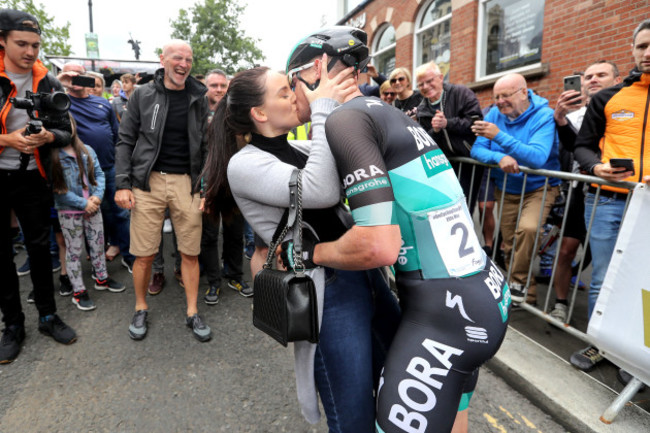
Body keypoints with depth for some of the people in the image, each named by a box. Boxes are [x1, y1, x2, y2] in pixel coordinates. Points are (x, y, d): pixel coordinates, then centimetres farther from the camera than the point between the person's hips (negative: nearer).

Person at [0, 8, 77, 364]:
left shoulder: (49, 85, 3)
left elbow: (66, 131, 4)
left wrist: (48, 136, -17)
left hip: (32, 178, 1)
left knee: (39, 247, 9)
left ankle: (47, 316, 23)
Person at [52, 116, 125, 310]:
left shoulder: (87, 150, 2)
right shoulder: (52, 156, -12)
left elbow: (99, 173, 5)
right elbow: (57, 189, -15)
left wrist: (98, 195, -11)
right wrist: (83, 203, -16)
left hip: (93, 207, 4)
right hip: (69, 212, -4)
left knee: (98, 244, 16)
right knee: (74, 251, 6)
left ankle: (102, 278, 35)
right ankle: (78, 291, 17)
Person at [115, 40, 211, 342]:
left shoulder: (199, 99, 9)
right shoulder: (142, 95, 4)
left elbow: (206, 145, 9)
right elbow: (126, 141, 5)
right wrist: (122, 184, -4)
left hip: (187, 181, 1)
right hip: (149, 181, -1)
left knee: (190, 252, 4)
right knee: (145, 254, 3)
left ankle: (192, 314, 18)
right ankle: (141, 309, 26)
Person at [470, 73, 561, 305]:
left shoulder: (544, 116, -16)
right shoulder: (495, 114, -1)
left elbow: (537, 158, -31)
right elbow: (476, 150, -5)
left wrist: (499, 136, -38)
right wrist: (499, 157, -26)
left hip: (539, 188, -5)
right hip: (506, 190, 5)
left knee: (528, 229, -29)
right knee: (509, 245, 5)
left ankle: (519, 282, -8)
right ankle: (527, 295, 23)